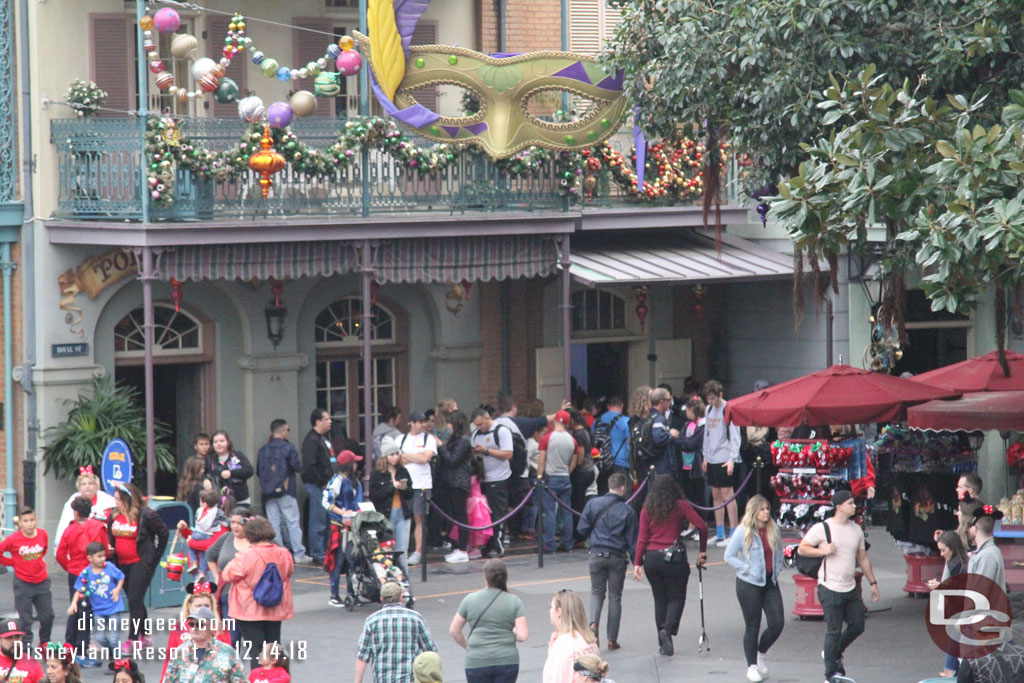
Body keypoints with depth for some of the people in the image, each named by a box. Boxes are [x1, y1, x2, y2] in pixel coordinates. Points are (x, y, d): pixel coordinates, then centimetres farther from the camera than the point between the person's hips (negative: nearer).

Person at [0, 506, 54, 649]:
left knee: (48, 616, 8)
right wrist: (13, 562, -4)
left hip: (42, 582, 4)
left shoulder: (43, 534, -5)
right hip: (23, 584, -4)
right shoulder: (13, 539, -17)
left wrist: (39, 561, 8)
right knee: (25, 619, 1)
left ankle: (45, 644, 28)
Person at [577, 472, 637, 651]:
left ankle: (594, 622, -11)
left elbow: (582, 529, -1)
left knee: (597, 592, 17)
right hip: (618, 556, -1)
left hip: (597, 554, 1)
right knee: (615, 597, 10)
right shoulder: (627, 511, -8)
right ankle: (612, 639, 11)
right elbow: (632, 540, -5)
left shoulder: (593, 504, -5)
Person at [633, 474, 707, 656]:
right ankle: (668, 628, -20)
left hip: (651, 558, 3)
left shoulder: (647, 509, 4)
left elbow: (642, 537, 0)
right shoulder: (680, 506, -2)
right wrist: (702, 551, 5)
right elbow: (702, 526, -7)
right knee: (677, 597, 6)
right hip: (673, 557, -3)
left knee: (660, 599, 12)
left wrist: (637, 563, 1)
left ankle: (663, 644, 11)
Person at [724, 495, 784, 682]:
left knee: (778, 623, -3)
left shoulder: (774, 530, 5)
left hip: (770, 583, 5)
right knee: (753, 626, 2)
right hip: (749, 584, -5)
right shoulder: (743, 532, -10)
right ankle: (752, 666, 15)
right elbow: (729, 556, -6)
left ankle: (761, 653, 24)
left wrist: (777, 568, 4)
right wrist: (747, 569, -14)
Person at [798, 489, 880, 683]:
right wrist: (823, 551, -18)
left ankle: (835, 654, 32)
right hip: (830, 588, -6)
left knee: (857, 626, 8)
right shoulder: (822, 528, -8)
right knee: (833, 631, -3)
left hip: (850, 588, 6)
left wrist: (873, 582, 17)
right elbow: (801, 549, -3)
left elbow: (863, 558, 18)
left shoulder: (856, 529, 10)